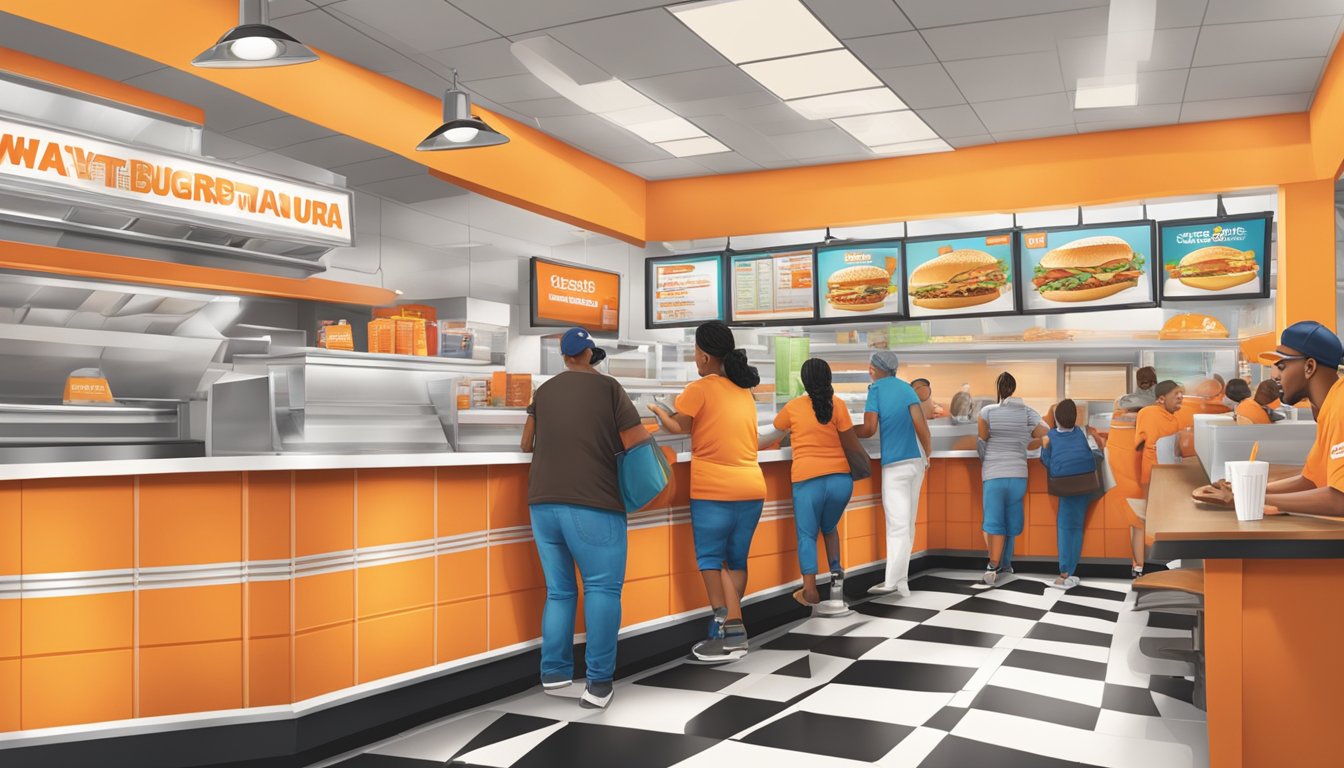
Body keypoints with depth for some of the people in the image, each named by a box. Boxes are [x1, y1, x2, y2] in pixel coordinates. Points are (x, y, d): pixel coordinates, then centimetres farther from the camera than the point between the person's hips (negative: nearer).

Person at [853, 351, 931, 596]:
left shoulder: (877, 388, -2)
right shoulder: (907, 388, 9)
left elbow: (869, 429, -9)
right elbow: (921, 426, -3)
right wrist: (928, 455, 9)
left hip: (895, 464, -5)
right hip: (916, 460, 5)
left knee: (898, 524, -6)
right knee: (907, 522, 12)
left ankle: (893, 582, -8)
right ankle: (900, 578, 17)